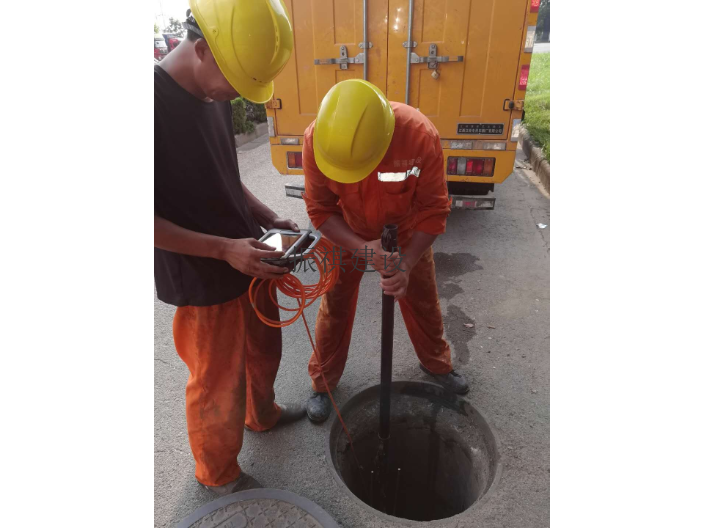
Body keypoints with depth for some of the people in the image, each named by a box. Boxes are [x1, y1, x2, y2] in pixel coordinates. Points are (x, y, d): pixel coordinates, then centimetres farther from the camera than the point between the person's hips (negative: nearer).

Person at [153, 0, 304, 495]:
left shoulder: (214, 95, 3)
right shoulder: (160, 100, -22)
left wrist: (269, 219, 1)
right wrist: (224, 250, -24)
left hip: (248, 261, 8)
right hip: (203, 282, -8)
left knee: (263, 349, 26)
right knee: (218, 385, 12)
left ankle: (263, 413, 56)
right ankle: (218, 474, 40)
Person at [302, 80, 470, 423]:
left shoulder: (421, 135, -33)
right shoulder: (315, 139, -30)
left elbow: (434, 209, -22)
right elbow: (319, 210, -20)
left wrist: (407, 263, -31)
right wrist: (363, 249, -34)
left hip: (406, 232, 1)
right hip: (345, 233, 0)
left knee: (423, 301, 16)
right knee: (335, 308, 10)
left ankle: (437, 364, 45)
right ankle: (322, 382, 34)